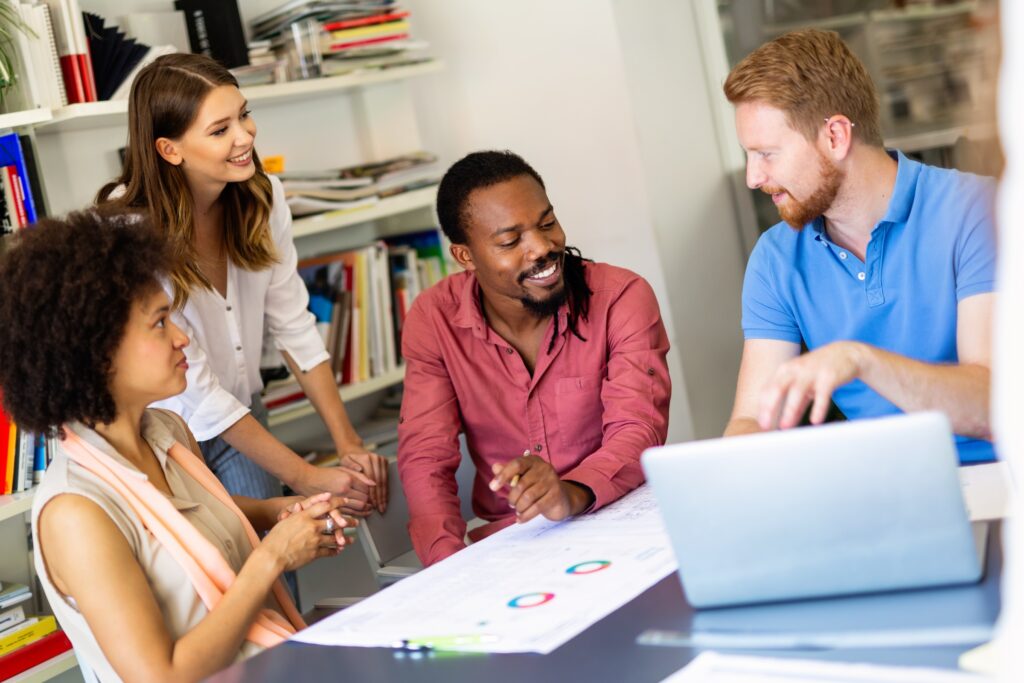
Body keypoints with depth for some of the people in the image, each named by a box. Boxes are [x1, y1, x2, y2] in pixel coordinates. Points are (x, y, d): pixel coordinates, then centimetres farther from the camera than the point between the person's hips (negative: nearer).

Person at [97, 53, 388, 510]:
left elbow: (292, 323, -4)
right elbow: (195, 387, -24)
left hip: (241, 414, 5)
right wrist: (305, 478, -22)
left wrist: (348, 443, -10)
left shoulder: (262, 196, -9)